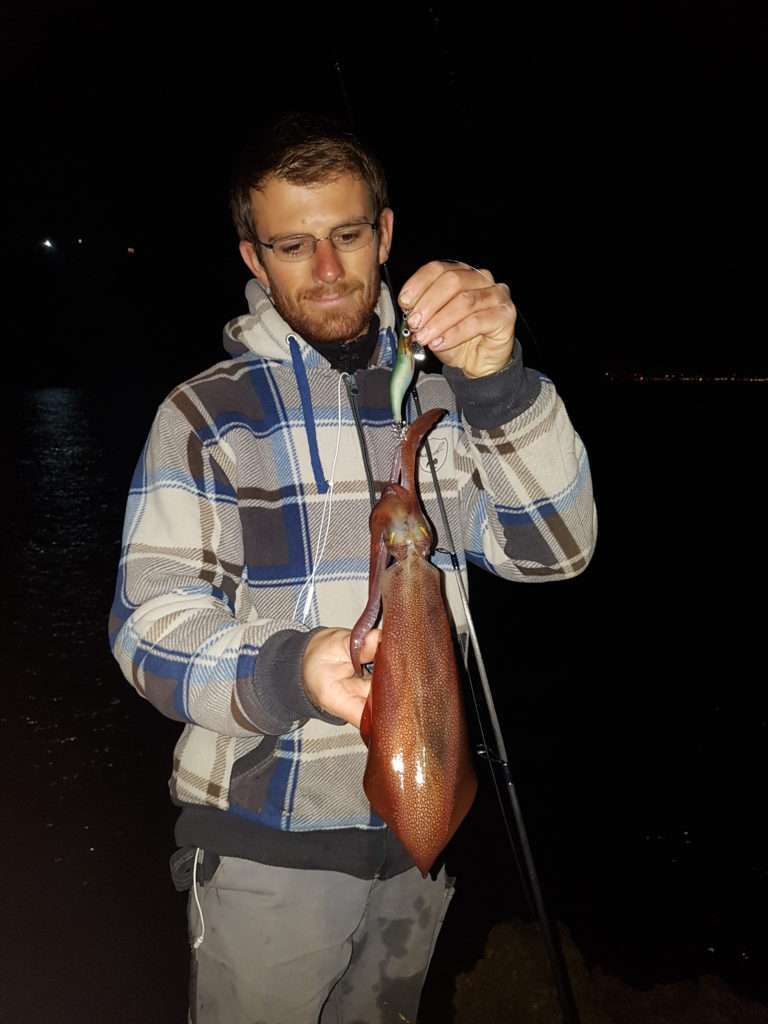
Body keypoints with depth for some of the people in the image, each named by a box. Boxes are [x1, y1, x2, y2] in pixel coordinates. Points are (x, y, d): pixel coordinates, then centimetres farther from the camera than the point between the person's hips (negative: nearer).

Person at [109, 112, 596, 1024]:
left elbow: (553, 546, -10)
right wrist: (284, 672, -34)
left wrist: (498, 383, -25)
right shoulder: (207, 412, -8)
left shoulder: (440, 399, 0)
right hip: (269, 841, -3)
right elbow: (151, 622, -14)